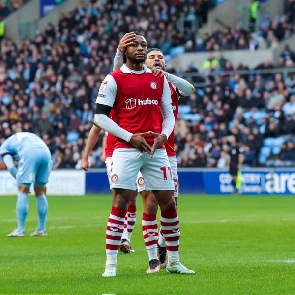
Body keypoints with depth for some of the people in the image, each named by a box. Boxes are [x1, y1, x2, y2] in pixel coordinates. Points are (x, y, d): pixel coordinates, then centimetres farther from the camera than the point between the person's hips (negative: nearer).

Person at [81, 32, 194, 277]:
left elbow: (168, 114, 18)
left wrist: (164, 135, -3)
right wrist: (130, 137, -11)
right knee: (120, 204, -10)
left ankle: (174, 261, 18)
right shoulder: (114, 79, 0)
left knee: (168, 203, 6)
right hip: (126, 149, -4)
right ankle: (111, 264, -7)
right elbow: (100, 117, -4)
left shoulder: (159, 79, 13)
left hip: (156, 149, 4)